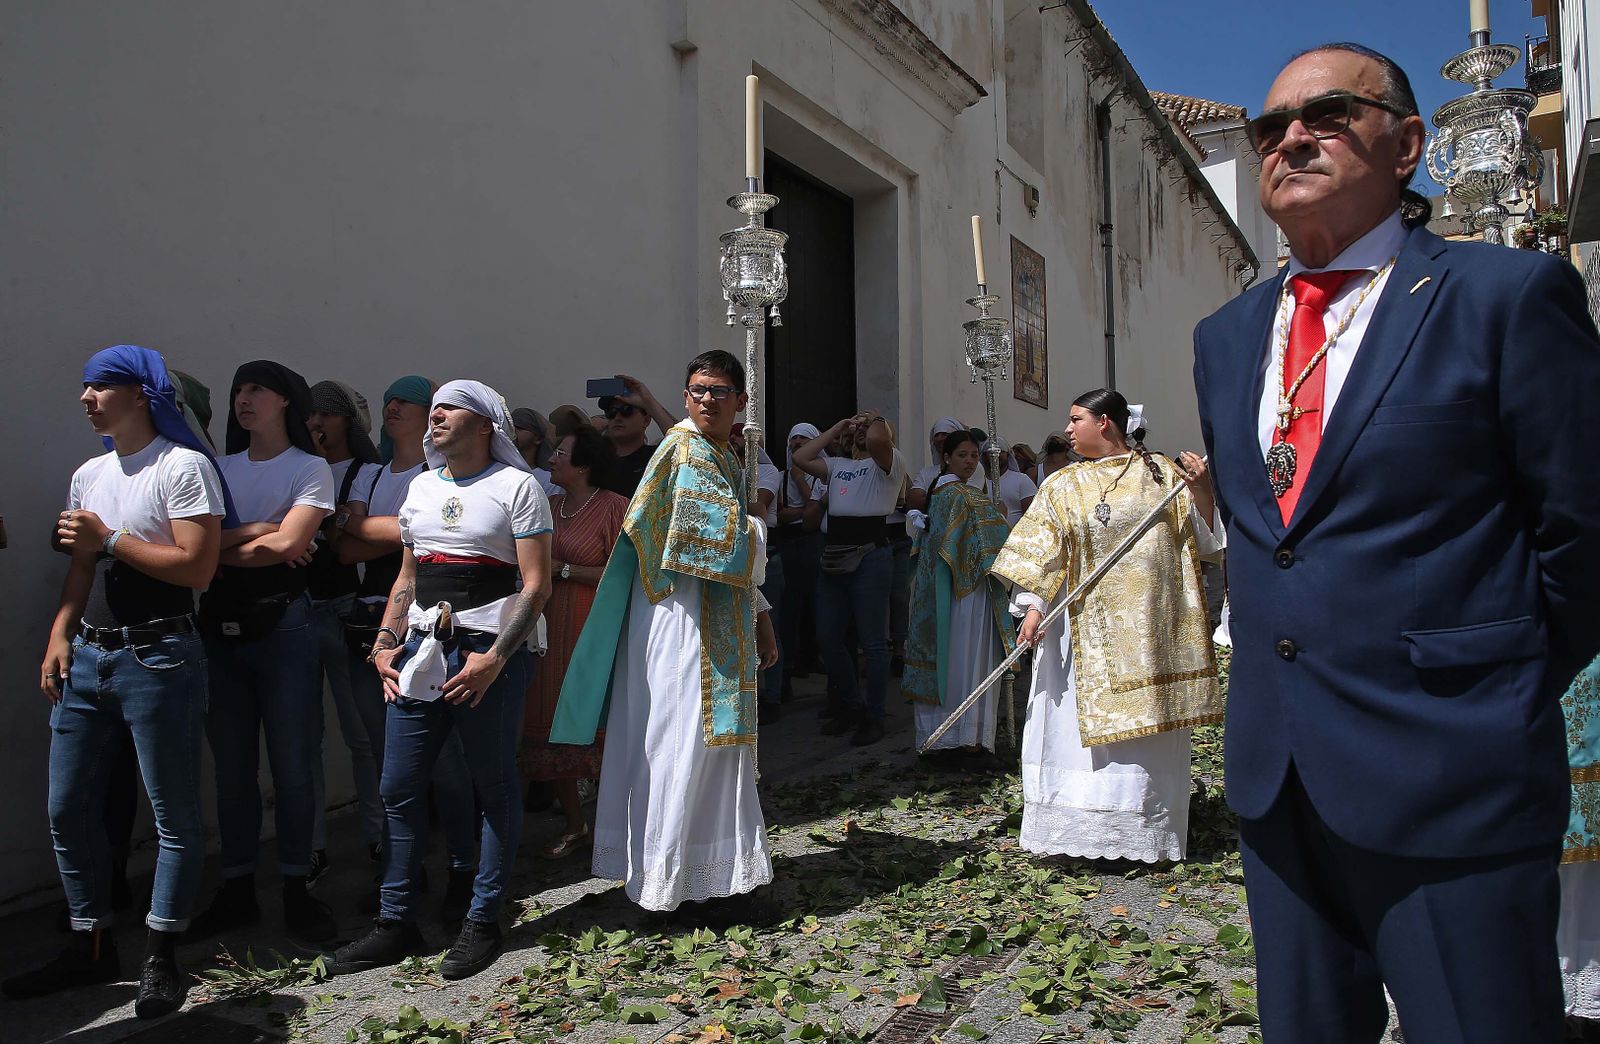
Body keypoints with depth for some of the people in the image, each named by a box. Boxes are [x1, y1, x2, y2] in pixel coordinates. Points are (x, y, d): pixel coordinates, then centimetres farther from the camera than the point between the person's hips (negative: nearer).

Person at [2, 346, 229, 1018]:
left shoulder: (184, 466, -8)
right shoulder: (88, 476, 16)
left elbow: (197, 566, -16)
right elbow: (80, 567, 19)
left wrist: (109, 539, -11)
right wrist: (59, 635, 6)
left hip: (156, 658, -8)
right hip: (87, 658, 8)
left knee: (173, 813, 1)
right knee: (67, 808, 12)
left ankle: (161, 956, 12)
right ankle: (91, 948, 26)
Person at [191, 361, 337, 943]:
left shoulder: (310, 469, 1)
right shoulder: (220, 469, 15)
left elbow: (286, 545, -13)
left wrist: (219, 550, -4)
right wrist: (255, 532, -12)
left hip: (282, 625, -4)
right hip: (221, 627, 4)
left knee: (291, 765, 1)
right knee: (232, 767, 9)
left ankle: (296, 892, 13)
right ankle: (237, 892, 20)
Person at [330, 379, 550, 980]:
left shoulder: (516, 486, -3)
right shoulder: (421, 487, 17)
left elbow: (536, 584, -8)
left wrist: (493, 659, -17)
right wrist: (385, 643, 9)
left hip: (491, 653, -6)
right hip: (422, 650, 6)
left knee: (495, 788, 4)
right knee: (399, 787, 7)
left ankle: (483, 923, 17)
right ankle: (396, 923, 20)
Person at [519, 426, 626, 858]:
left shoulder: (614, 506, -7)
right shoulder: (549, 506, 14)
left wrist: (563, 569, -12)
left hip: (594, 631, -7)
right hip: (550, 628, 7)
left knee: (598, 724, -4)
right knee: (552, 724, 7)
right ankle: (574, 826, 20)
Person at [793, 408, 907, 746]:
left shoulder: (888, 463, 0)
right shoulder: (837, 465, 21)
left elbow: (877, 439, -22)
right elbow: (801, 458, 10)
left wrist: (876, 420, 0)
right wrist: (837, 428, 16)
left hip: (870, 556, -7)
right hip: (834, 557, 7)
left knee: (872, 641, -1)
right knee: (828, 638, 10)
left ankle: (873, 716, 10)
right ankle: (851, 705, 27)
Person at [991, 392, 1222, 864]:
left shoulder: (1162, 473, 5)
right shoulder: (1063, 487, 8)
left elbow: (1201, 540, 2)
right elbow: (1041, 554, 1)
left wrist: (1202, 491, -14)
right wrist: (1033, 607, -12)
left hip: (1150, 628, -1)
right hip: (1087, 626, 1)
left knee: (1148, 730, 4)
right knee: (1082, 725, 0)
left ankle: (1144, 833, 15)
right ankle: (1085, 828, 8)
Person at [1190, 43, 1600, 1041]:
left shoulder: (1511, 296, -6)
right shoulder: (1227, 334, 12)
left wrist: (1508, 691, 3)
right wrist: (1292, 676, 14)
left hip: (1451, 781, -5)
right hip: (1276, 773, 6)